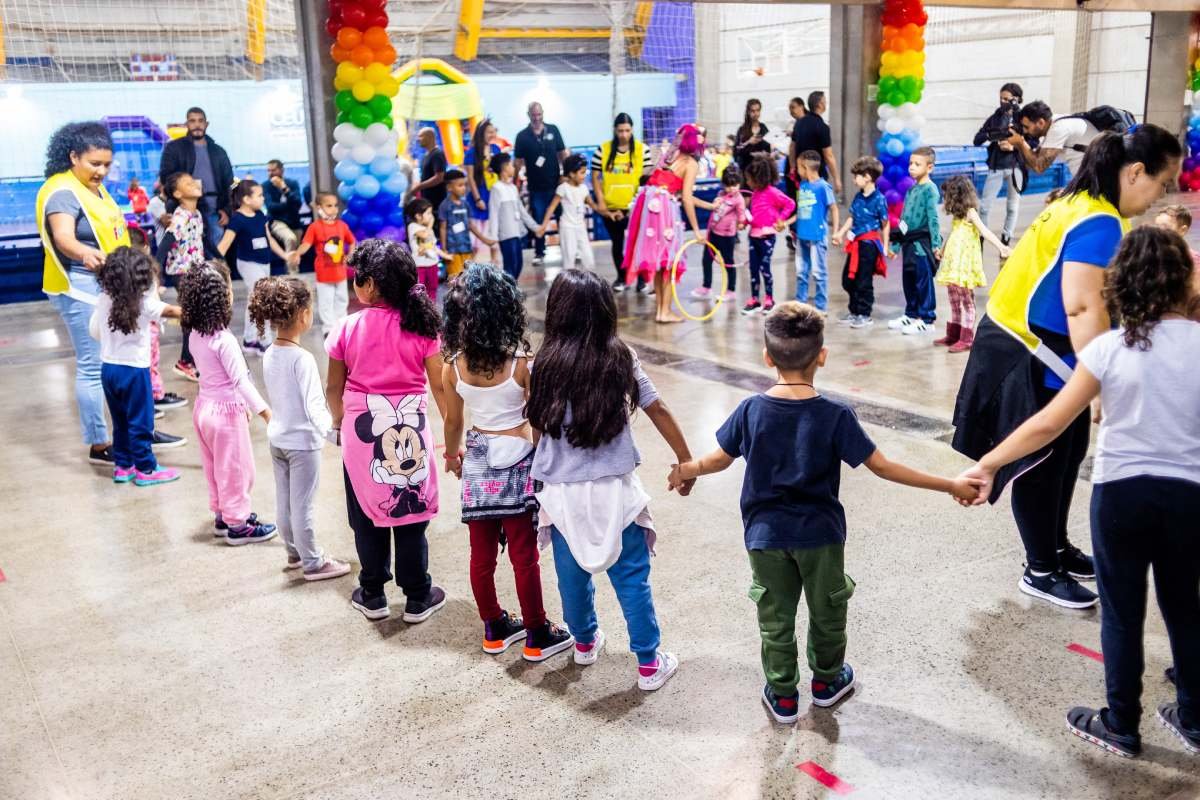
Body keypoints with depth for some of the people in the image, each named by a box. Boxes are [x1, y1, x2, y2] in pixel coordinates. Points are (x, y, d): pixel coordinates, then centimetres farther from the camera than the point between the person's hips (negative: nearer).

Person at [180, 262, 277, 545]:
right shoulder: (224, 340, -24)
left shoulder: (196, 335, 2)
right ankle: (237, 525, 15)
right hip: (226, 411, -8)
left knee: (216, 468, 20)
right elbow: (241, 380, -27)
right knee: (236, 469, 5)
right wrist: (263, 409, -24)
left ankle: (222, 515, 33)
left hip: (204, 407, 8)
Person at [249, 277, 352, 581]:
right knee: (303, 505, 4)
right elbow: (313, 407, -23)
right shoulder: (302, 358, -23)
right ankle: (313, 563, 17)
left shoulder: (269, 354, -1)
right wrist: (329, 428, -12)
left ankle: (295, 553, 35)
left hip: (277, 437, 8)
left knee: (284, 501, 18)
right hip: (302, 441, -8)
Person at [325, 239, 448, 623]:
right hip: (411, 432, 0)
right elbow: (439, 386, -4)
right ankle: (418, 599, 19)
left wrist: (340, 422, 19)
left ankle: (372, 596, 26)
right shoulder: (420, 326, -8)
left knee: (368, 517, 14)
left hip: (362, 432, 0)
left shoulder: (347, 328, -9)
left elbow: (334, 388, 0)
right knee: (410, 513, 10)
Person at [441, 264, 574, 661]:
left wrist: (452, 455, 23)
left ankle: (494, 629, 29)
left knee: (482, 553, 14)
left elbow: (453, 422, 5)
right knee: (524, 555, 6)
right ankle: (536, 636, 19)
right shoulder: (522, 362, -16)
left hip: (478, 461, 4)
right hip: (517, 460, -4)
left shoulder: (453, 365, -6)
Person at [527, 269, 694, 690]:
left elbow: (538, 428, -1)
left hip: (562, 493, 1)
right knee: (632, 577, 10)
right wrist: (686, 460, 11)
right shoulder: (621, 359, -6)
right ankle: (649, 663, 18)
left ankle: (585, 642, 41)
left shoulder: (545, 365, -6)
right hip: (615, 490, -1)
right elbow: (659, 412, -1)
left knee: (573, 575, 20)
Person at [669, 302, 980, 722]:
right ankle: (827, 681, 41)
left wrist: (686, 470, 21)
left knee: (776, 618, 16)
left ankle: (782, 696, 29)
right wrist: (950, 485, -7)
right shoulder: (836, 415, -18)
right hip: (820, 534, -1)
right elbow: (883, 467, -15)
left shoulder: (751, 410, -13)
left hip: (766, 535, 1)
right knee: (826, 612, 22)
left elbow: (720, 459, -1)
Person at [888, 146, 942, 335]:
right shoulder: (911, 189, 14)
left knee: (923, 282, -2)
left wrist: (936, 244, -20)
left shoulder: (930, 189, -10)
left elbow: (933, 218, -16)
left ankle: (926, 319, 5)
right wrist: (895, 243, 20)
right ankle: (911, 314, 27)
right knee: (908, 281, 15)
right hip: (909, 242, 8)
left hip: (922, 243, -8)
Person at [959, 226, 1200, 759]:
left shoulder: (1108, 349, -12)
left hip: (1121, 493, -2)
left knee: (1121, 613, 12)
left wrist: (988, 464, -5)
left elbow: (1049, 423, -12)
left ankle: (1121, 727, 25)